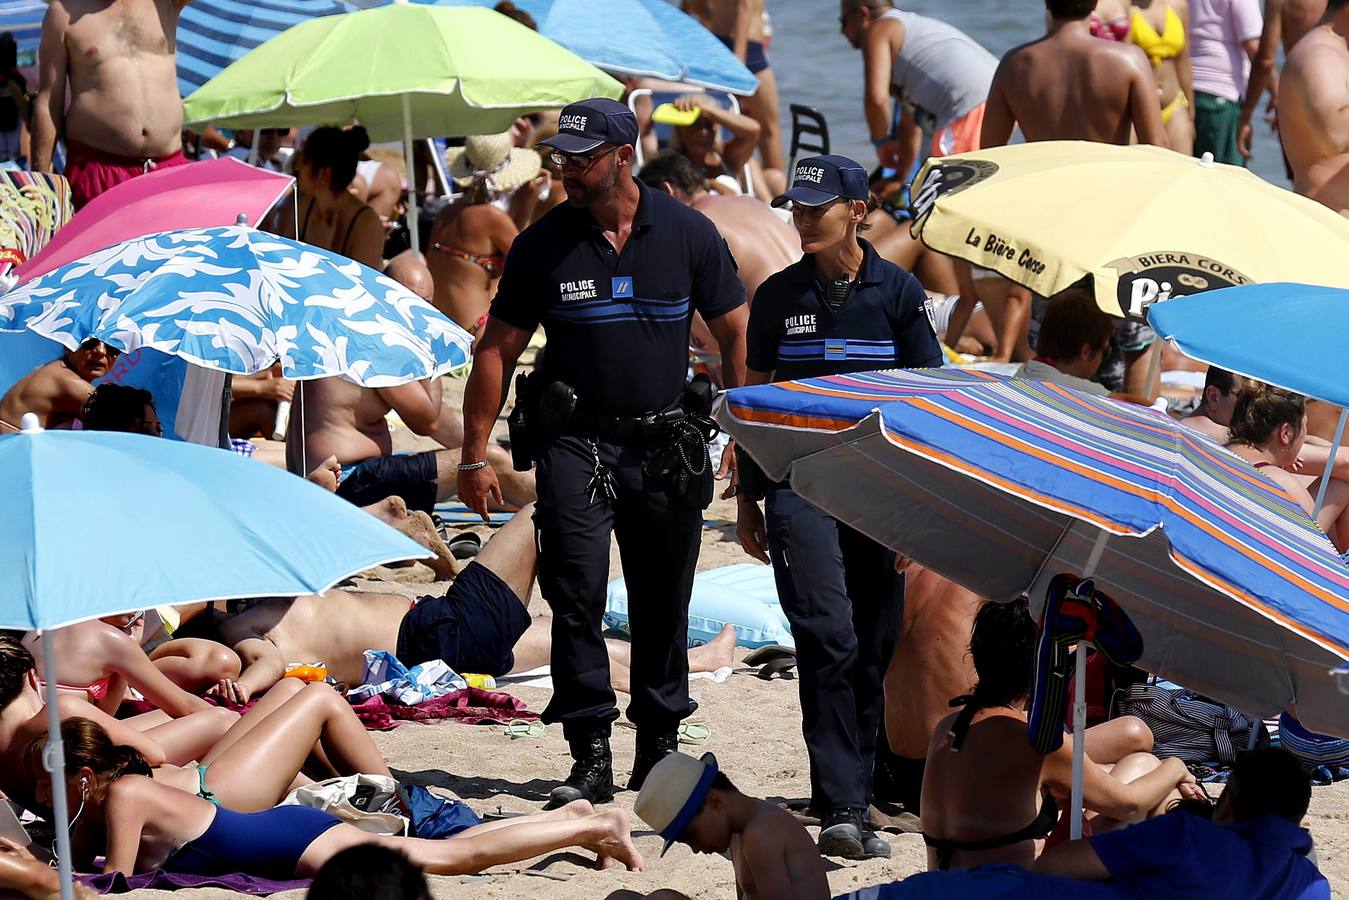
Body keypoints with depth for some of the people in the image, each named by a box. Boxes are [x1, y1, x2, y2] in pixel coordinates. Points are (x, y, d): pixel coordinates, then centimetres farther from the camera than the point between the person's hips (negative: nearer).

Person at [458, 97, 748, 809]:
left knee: (663, 603, 9)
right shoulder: (544, 243, 1)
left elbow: (735, 337, 7)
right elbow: (498, 350, 6)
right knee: (575, 593, -12)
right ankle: (590, 755, -11)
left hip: (666, 446, 1)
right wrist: (475, 455, 2)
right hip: (575, 440, -1)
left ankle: (659, 744, 23)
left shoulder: (688, 235, 1)